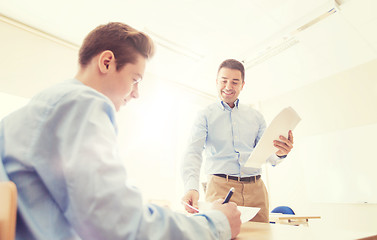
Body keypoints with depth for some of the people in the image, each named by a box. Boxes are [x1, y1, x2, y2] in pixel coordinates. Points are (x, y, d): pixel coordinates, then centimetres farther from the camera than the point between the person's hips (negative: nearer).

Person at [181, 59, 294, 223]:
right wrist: (191, 188, -24)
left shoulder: (255, 117, 15)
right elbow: (193, 153, -7)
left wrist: (279, 153, -12)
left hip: (255, 189, 3)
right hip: (220, 187, -3)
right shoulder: (206, 115, 6)